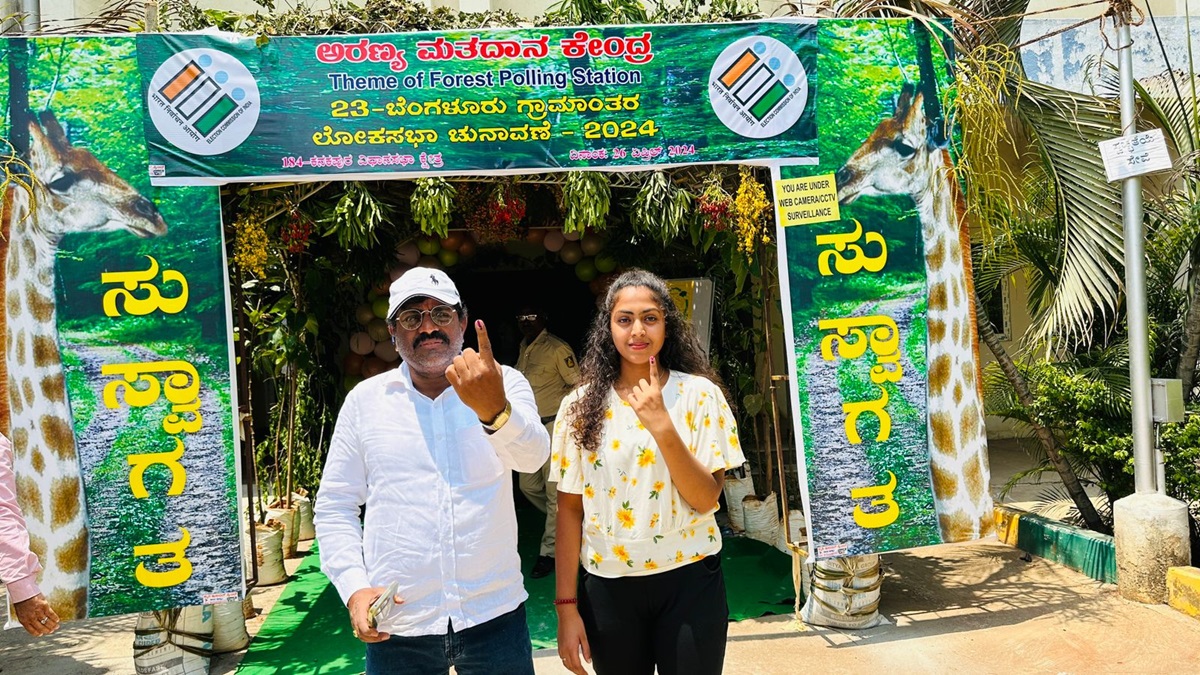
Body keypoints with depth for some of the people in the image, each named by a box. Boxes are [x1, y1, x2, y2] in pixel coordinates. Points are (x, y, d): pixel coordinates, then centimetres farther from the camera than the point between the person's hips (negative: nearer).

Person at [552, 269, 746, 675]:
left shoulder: (700, 394, -6)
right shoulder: (581, 406, -3)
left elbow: (706, 500, -11)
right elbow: (570, 508, 0)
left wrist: (662, 425, -22)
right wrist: (567, 605, -2)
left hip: (689, 581, -1)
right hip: (608, 586, 1)